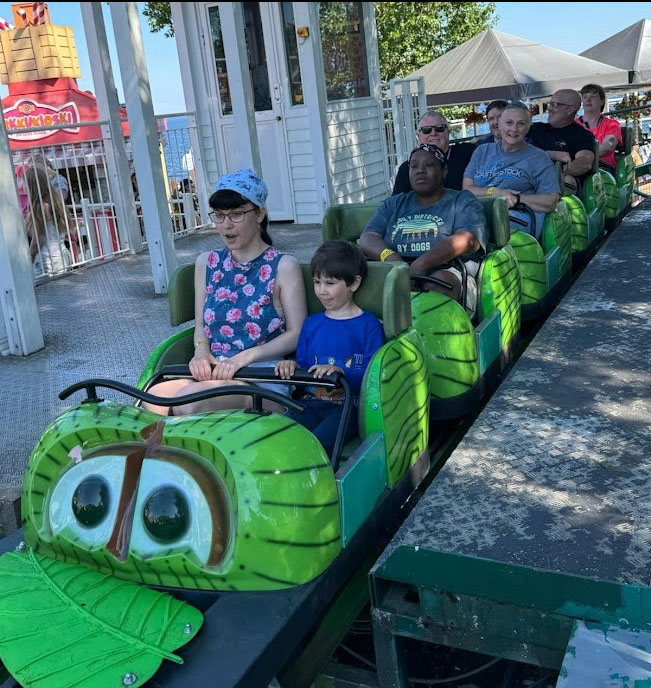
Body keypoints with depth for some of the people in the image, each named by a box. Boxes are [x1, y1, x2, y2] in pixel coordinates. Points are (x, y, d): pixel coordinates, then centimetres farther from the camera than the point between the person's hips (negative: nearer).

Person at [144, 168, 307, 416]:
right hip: (213, 372, 4)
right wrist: (201, 351, -2)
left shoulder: (282, 267, 3)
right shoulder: (206, 263, 18)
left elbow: (297, 333, -2)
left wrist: (243, 358, -14)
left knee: (189, 399, -33)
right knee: (152, 400, -29)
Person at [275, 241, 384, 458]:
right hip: (312, 402, 5)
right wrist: (292, 367, -3)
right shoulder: (312, 324, 21)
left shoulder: (369, 325, 3)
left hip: (349, 406, -4)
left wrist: (341, 372, -23)